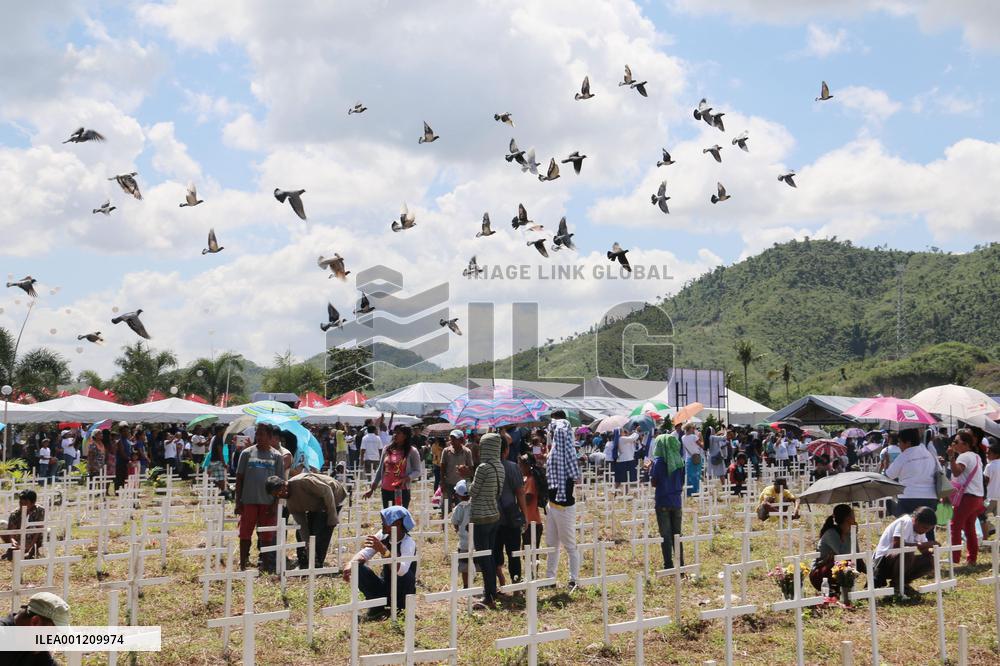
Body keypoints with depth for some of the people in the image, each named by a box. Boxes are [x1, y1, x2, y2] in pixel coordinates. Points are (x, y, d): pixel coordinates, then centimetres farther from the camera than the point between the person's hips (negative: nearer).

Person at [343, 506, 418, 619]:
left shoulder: (408, 543, -24)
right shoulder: (383, 536, -6)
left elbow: (401, 571, -41)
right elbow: (365, 553, -5)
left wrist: (383, 550, -51)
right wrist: (351, 563, -26)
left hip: (402, 592, -5)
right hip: (385, 587, 5)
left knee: (404, 574, -36)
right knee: (358, 568, -14)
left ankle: (399, 609, -10)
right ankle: (377, 607, -1)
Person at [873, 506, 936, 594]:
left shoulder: (920, 528, 8)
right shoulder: (905, 522, -18)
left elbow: (924, 551, 8)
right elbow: (897, 545, -31)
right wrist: (920, 545, -26)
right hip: (883, 561, -9)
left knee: (929, 562, -4)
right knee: (907, 554, -35)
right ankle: (896, 585, -14)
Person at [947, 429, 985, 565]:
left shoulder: (964, 457, -12)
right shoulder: (976, 457, 19)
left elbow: (957, 472, -29)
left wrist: (951, 457, -37)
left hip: (967, 496, -9)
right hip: (978, 497, 9)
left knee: (955, 526, -8)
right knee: (970, 528, 15)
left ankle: (954, 558, -13)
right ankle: (972, 558, 16)